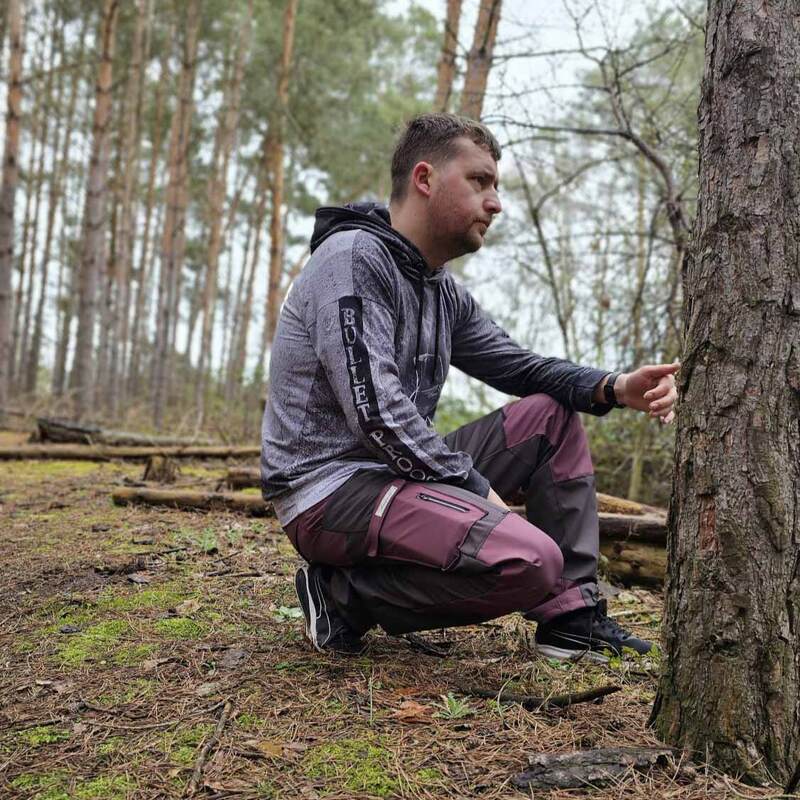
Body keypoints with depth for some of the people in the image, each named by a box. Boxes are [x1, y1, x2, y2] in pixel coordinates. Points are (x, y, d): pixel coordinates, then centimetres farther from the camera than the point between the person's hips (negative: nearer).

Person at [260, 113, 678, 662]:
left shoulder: (444, 292, 13)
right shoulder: (353, 258, -15)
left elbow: (523, 367, 16)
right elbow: (376, 414, -23)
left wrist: (616, 387, -2)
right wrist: (476, 488, -15)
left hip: (400, 473, 10)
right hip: (332, 487, -10)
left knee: (553, 415, 9)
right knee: (532, 560, -27)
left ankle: (570, 615, 5)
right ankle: (346, 592, -8)